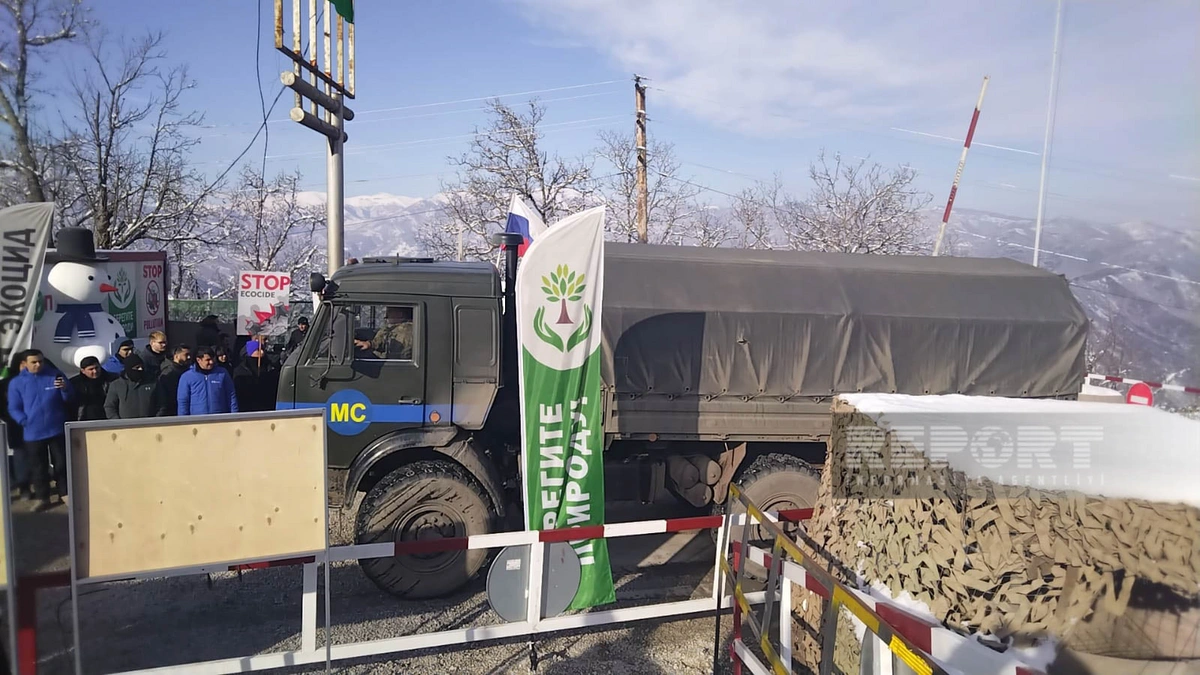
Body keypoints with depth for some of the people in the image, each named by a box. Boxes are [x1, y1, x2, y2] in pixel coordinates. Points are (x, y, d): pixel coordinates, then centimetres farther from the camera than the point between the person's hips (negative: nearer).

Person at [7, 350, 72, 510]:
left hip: (57, 429, 0)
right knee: (38, 467, 11)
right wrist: (25, 421, -13)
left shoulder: (55, 375, -2)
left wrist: (65, 389, -23)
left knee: (61, 464, 9)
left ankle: (64, 494, 22)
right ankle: (43, 498, 22)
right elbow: (13, 409, 2)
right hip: (33, 433, 1)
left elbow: (69, 400, -2)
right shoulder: (16, 382, 0)